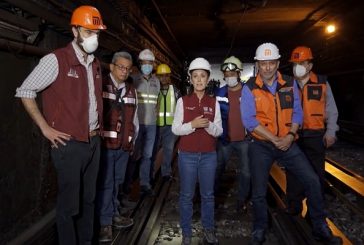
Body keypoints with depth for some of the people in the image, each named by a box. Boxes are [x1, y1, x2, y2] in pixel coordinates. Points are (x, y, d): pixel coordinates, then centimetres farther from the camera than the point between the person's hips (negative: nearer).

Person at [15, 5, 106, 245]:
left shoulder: (96, 64, 11)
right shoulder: (56, 59, -11)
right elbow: (25, 91, -8)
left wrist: (98, 128, 13)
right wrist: (46, 128, -11)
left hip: (94, 142, 7)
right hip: (70, 144, -7)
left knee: (88, 199, 17)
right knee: (69, 204, 4)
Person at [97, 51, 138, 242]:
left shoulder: (132, 91, 14)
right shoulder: (101, 86, -7)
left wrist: (132, 140, 17)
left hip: (124, 145, 6)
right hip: (105, 142, -6)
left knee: (116, 182, 17)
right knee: (105, 183, 0)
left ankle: (113, 214, 32)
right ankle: (105, 223, 12)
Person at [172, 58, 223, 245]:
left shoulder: (214, 102, 3)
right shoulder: (183, 101, -2)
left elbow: (219, 131, 3)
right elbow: (175, 129, -5)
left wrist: (208, 125, -17)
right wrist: (193, 124, -20)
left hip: (209, 155, 2)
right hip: (187, 155, -2)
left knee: (208, 194, 13)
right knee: (186, 195, 8)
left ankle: (208, 229, 31)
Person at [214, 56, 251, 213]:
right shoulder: (219, 93, -2)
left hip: (245, 140, -1)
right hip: (224, 140, 1)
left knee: (245, 172, 8)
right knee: (217, 169, 12)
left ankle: (242, 200, 26)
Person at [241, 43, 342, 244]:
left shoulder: (290, 84, 2)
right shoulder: (249, 89, -8)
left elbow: (297, 112, 3)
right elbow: (249, 120, -15)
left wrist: (290, 135, -13)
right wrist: (274, 139, -18)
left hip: (287, 143, 3)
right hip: (261, 146, -2)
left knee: (312, 180, -2)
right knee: (259, 192, 4)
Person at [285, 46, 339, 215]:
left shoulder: (322, 83, 2)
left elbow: (331, 110, 5)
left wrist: (330, 132, -2)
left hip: (315, 136, -1)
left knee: (316, 172, 9)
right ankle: (294, 206, 23)